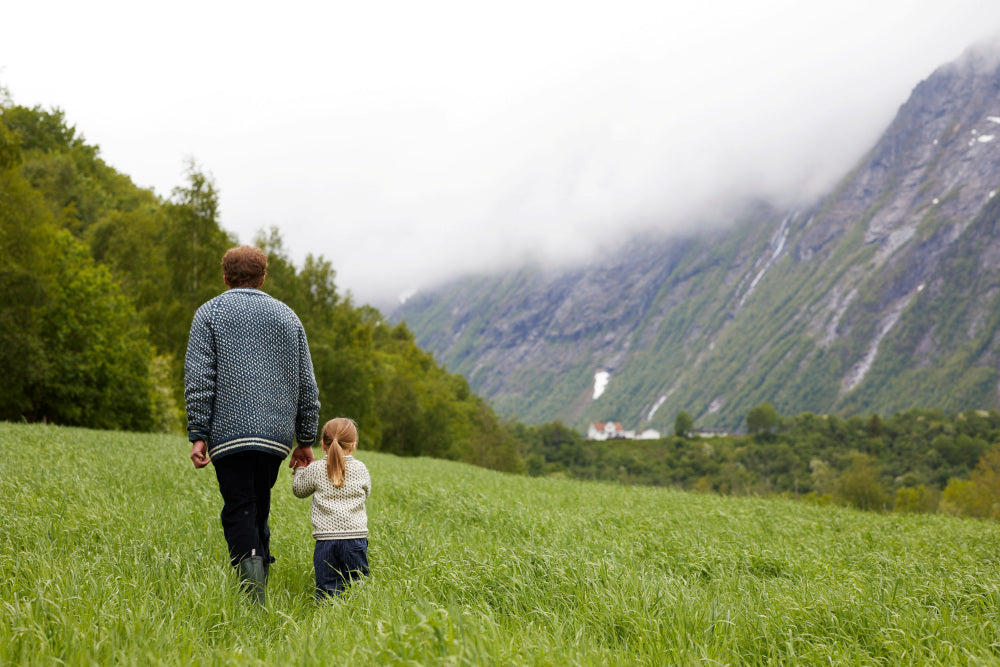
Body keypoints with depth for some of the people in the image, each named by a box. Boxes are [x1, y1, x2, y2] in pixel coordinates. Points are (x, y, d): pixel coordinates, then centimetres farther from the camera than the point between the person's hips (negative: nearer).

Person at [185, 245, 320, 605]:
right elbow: (307, 384, 15)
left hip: (229, 432, -3)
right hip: (277, 434, 3)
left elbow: (198, 378, -3)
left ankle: (248, 563, -27)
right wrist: (306, 440, 18)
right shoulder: (288, 316, 17)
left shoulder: (210, 313, 8)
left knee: (238, 510, -5)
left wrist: (198, 435, -4)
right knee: (259, 509, 15)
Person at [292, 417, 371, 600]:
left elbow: (299, 490, 17)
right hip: (356, 537, 1)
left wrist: (300, 469, 36)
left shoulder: (315, 470, 1)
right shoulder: (360, 469, 4)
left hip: (325, 539, 0)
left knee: (326, 589, -1)